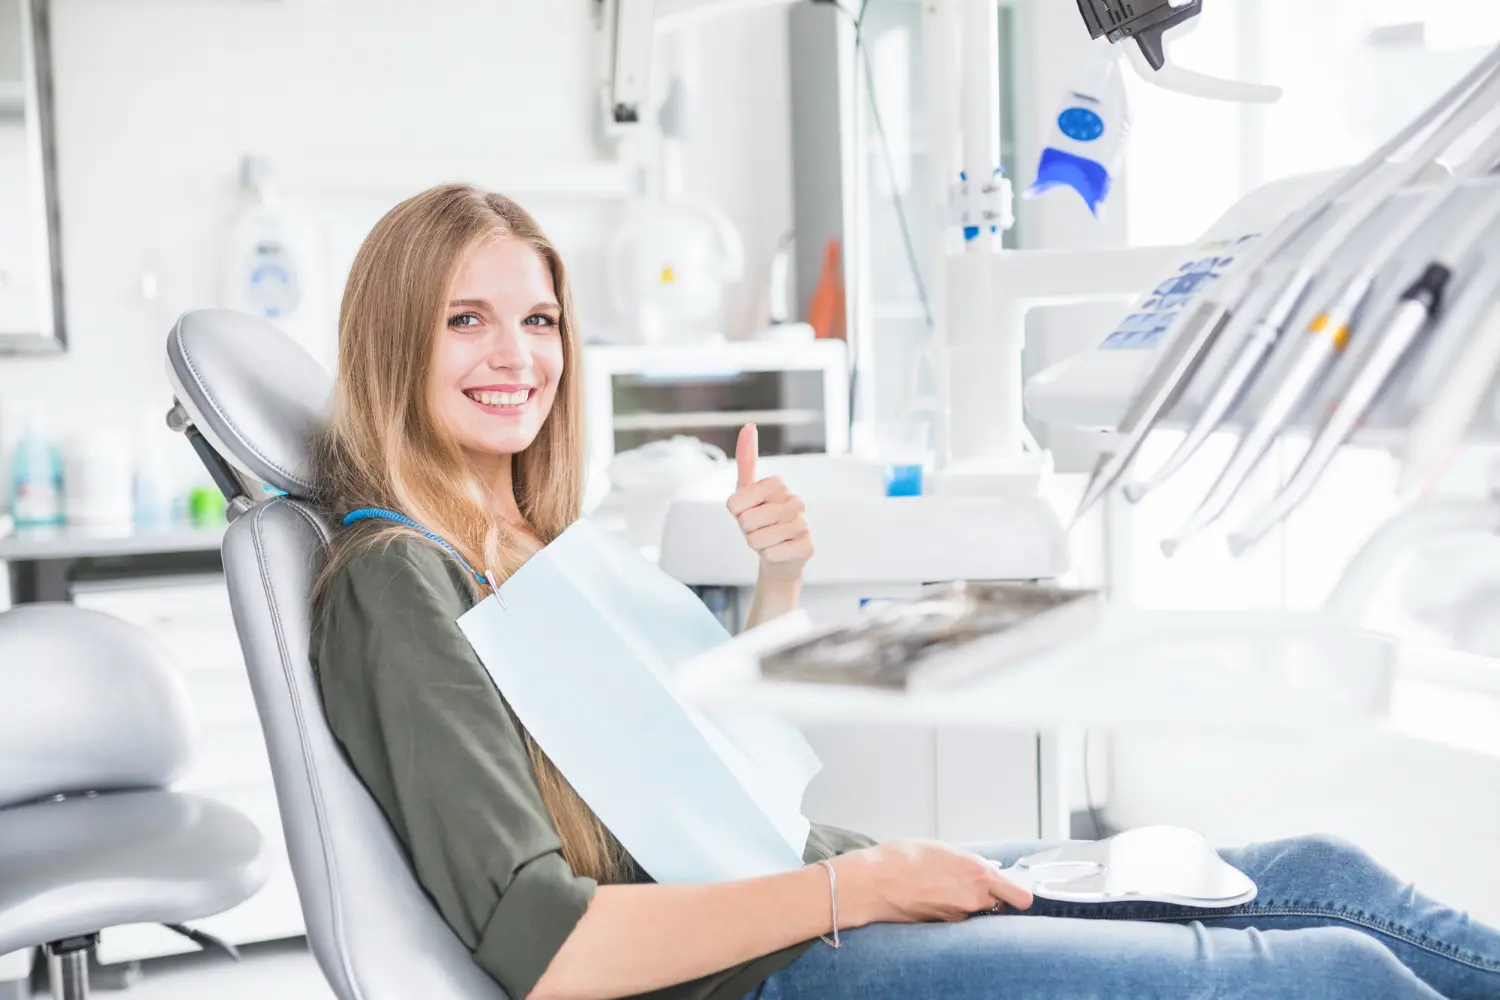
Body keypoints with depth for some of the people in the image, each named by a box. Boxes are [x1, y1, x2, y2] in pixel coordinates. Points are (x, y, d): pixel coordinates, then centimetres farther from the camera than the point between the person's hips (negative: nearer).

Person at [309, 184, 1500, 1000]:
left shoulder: (544, 542, 14)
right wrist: (854, 886, -19)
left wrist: (780, 582, 4)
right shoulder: (394, 584, -12)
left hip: (830, 885, 9)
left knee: (1320, 876, 5)